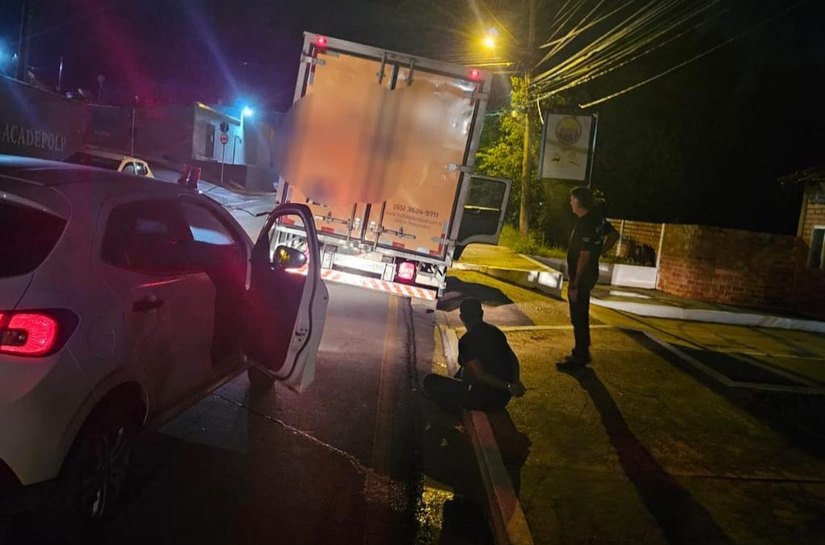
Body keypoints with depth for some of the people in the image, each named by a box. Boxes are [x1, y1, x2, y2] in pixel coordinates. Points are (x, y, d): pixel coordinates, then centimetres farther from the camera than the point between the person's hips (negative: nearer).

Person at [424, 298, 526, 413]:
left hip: (484, 399, -8)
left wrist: (508, 386, -19)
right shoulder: (495, 331, 5)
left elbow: (480, 375, -25)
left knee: (430, 380, -1)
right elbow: (513, 359, 11)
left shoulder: (466, 341, -18)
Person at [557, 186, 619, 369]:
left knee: (579, 317, -1)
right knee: (581, 315, 19)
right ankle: (582, 352, 29)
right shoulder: (597, 218, 6)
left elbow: (584, 256, -25)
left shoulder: (585, 224, -23)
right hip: (588, 274, 10)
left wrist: (575, 284, -22)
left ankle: (580, 356, 7)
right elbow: (614, 235, 19)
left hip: (581, 277, -10)